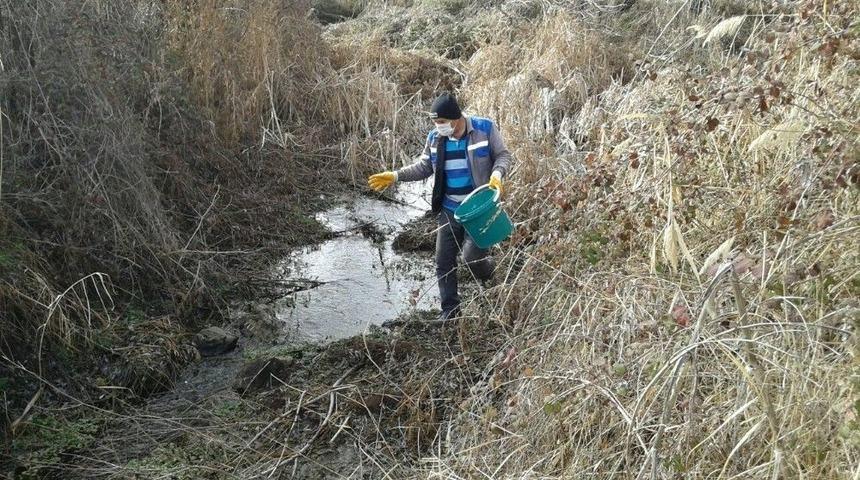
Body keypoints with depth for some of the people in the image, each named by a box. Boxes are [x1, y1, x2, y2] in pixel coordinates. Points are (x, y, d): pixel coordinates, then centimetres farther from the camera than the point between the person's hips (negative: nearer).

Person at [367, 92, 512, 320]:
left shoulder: (485, 129, -11)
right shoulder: (435, 138, 1)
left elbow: (503, 156, -2)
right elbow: (424, 167, 12)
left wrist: (497, 173, -23)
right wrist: (396, 176, 2)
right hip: (449, 210, 5)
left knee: (472, 256, -13)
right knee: (444, 262, 6)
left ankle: (492, 279, 24)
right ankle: (450, 310, 22)